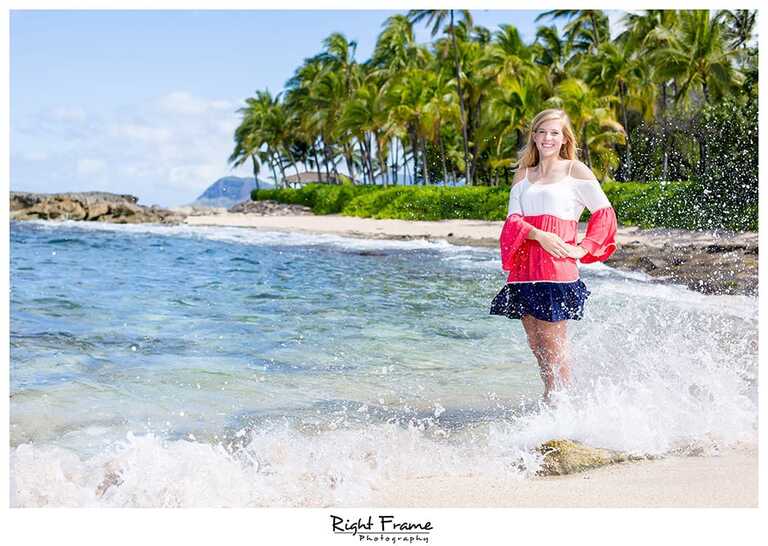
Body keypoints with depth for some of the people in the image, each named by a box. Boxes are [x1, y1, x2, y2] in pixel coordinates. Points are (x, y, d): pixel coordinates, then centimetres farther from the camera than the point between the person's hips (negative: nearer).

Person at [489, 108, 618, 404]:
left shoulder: (575, 171, 4)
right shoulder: (523, 174, 16)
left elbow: (604, 212, 3)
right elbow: (513, 219, 5)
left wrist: (584, 249, -6)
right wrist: (539, 235, -14)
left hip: (557, 268, -5)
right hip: (524, 268, 5)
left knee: (552, 341, -5)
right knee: (535, 342, 7)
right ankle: (550, 400, 18)